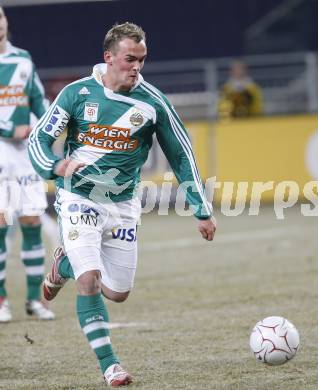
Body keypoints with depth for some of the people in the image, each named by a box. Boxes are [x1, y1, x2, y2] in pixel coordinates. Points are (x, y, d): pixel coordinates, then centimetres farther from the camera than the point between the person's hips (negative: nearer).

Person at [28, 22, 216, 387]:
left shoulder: (152, 102, -6)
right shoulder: (77, 93, -9)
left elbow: (181, 156, 3)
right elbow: (38, 138, -4)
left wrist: (202, 211, 2)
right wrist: (55, 166, -27)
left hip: (122, 204, 3)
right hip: (78, 198, -3)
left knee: (118, 293, 6)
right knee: (89, 281, -19)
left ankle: (65, 264, 35)